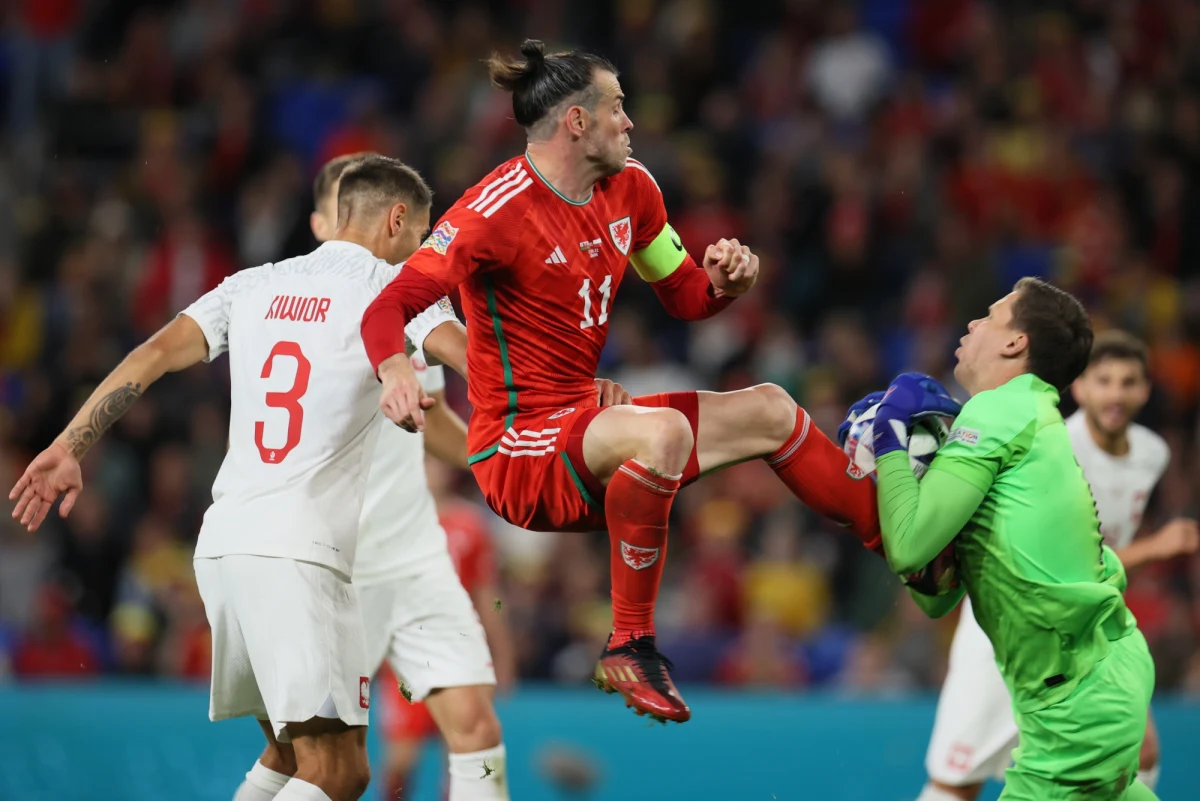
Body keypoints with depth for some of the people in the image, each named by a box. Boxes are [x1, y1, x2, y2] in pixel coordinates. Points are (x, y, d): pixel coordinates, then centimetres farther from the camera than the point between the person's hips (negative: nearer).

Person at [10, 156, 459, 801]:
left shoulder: (255, 285, 17)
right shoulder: (394, 286, 2)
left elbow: (155, 354, 7)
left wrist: (70, 445, 5)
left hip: (223, 542, 7)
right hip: (299, 551, -7)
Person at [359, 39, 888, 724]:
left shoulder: (629, 188, 6)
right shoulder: (501, 209, -18)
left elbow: (685, 297, 18)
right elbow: (391, 305, -24)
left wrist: (722, 281, -6)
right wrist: (396, 369, -46)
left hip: (584, 422, 9)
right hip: (517, 454, -9)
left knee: (769, 410, 11)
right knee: (661, 431, -36)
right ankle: (630, 650, -27)